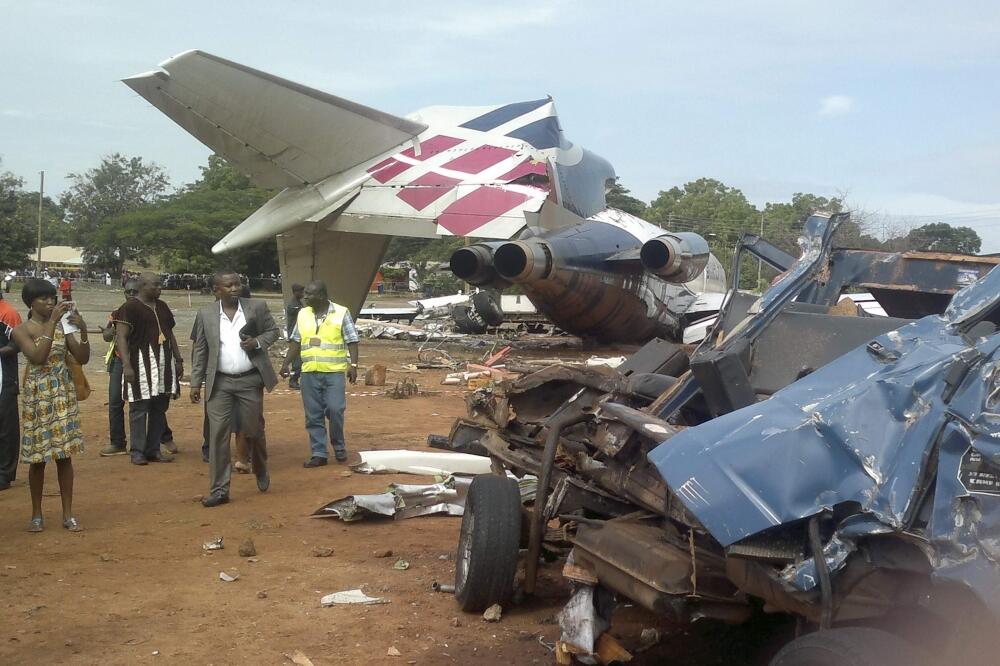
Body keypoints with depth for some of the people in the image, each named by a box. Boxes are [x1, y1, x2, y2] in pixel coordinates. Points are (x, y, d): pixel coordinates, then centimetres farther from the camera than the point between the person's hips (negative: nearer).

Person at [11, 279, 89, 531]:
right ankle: (36, 514, 17)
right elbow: (38, 357, -23)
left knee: (64, 454, 2)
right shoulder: (21, 330, -6)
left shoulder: (62, 326, 4)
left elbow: (82, 359, 1)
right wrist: (51, 323, -25)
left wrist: (83, 331, -14)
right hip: (37, 395, -2)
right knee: (38, 457, 3)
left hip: (63, 394, 3)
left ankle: (68, 514, 9)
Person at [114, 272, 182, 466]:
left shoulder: (162, 307, 15)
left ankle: (153, 450, 15)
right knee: (139, 408, -3)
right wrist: (126, 365, -21)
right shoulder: (130, 307, -7)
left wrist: (178, 359, 17)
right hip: (141, 362, -7)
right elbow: (121, 337, -12)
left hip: (164, 362, 7)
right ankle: (138, 452, 4)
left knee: (160, 408, 8)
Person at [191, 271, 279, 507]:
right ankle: (219, 490, 1)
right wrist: (196, 383, 4)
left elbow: (273, 330, 10)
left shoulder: (257, 307, 0)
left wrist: (258, 342, -11)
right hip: (219, 383, 0)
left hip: (250, 381, 0)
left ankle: (261, 472, 36)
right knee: (218, 435, -4)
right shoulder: (206, 314, 2)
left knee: (254, 431, 8)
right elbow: (200, 350, 7)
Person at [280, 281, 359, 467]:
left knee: (335, 410, -9)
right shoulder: (303, 314, 12)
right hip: (309, 373, 4)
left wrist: (353, 364, -11)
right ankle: (318, 454, 9)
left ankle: (339, 447, 13)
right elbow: (296, 342, 16)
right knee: (313, 415, 3)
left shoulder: (341, 313, 0)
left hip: (334, 371, -4)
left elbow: (352, 341, -1)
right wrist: (286, 364, 9)